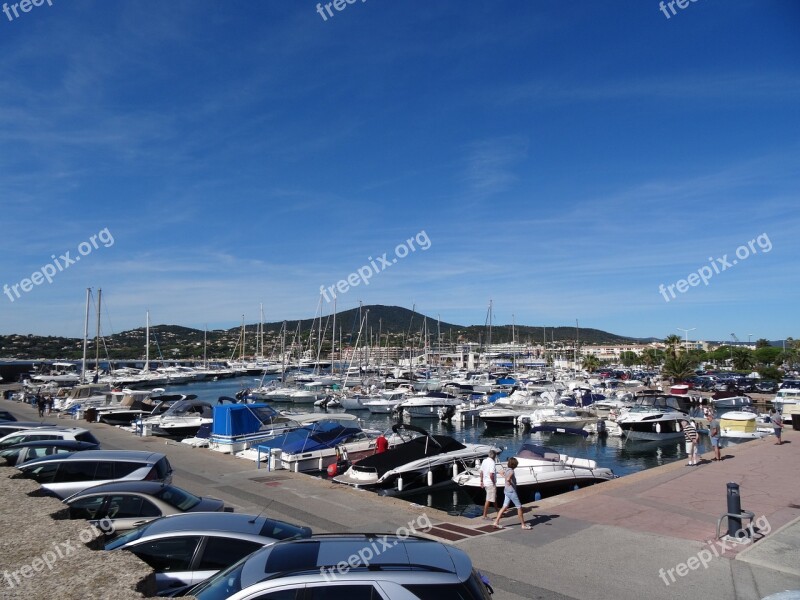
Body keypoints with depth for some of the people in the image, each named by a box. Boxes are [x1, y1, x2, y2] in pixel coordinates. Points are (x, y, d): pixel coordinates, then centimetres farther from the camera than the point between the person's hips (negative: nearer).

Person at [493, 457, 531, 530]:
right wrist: (510, 483, -20)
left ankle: (496, 522, 9)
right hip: (511, 491, -9)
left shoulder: (507, 469, 5)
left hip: (507, 491, 9)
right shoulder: (511, 471, -22)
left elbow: (502, 473, 27)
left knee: (504, 507, 11)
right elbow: (508, 479, -40)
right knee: (519, 507, 4)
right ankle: (523, 525, 14)